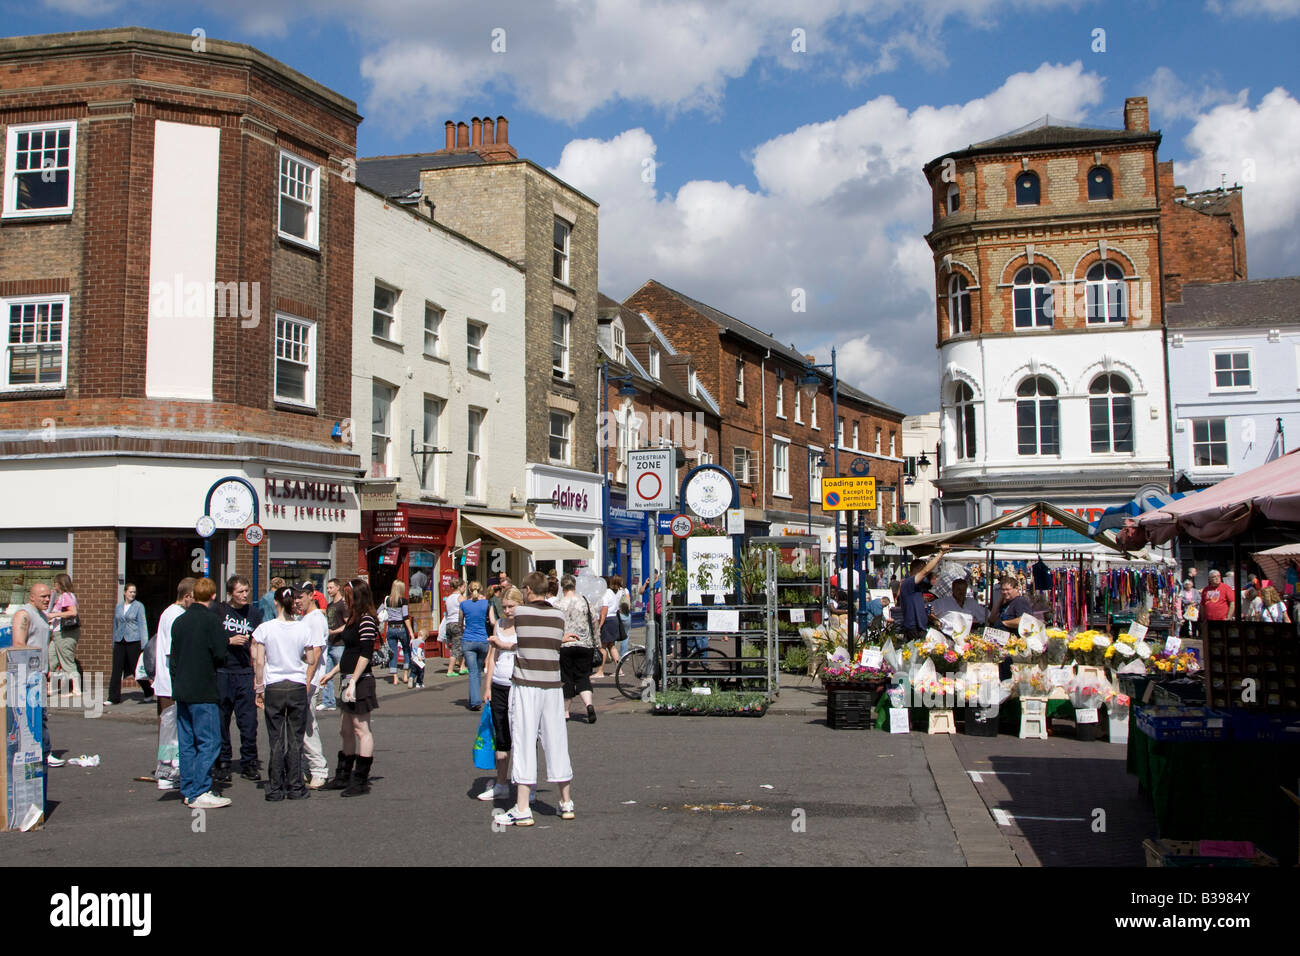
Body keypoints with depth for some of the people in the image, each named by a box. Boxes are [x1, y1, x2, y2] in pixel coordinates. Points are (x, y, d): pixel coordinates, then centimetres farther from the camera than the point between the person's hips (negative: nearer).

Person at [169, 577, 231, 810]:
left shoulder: (179, 621, 10)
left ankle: (188, 791, 16)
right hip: (203, 692, -7)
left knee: (187, 743, 11)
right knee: (209, 742, -4)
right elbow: (221, 655, -16)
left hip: (181, 690, 7)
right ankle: (200, 793, -6)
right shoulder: (211, 620, -11)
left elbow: (172, 657, 13)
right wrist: (228, 643, 5)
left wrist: (177, 684, 19)